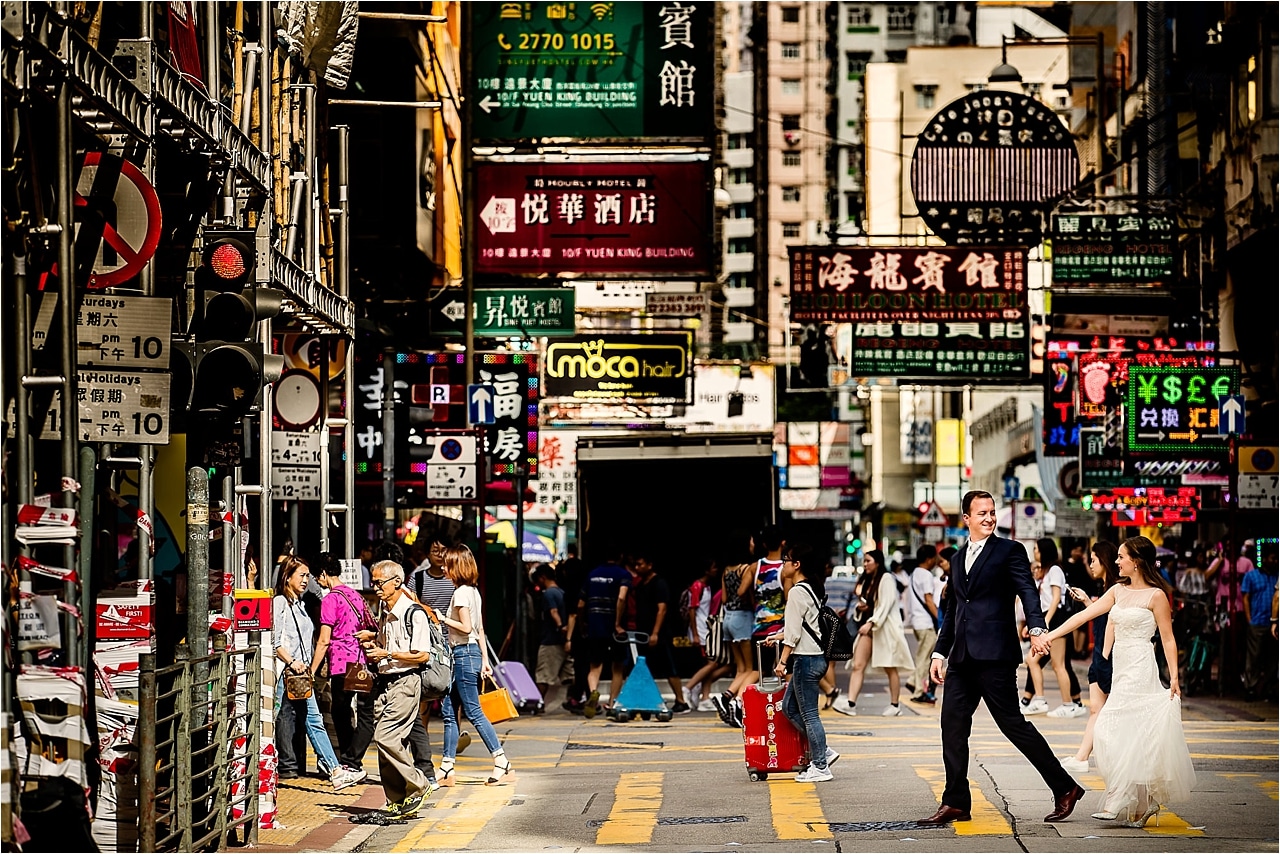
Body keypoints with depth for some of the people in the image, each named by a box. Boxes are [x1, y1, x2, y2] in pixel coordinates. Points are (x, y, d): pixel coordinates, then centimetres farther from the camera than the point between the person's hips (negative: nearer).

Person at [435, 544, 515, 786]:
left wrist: (443, 619, -9)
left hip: (464, 655, -10)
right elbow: (480, 629, 15)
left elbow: (466, 627, -20)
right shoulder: (473, 591, 14)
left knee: (473, 712, -6)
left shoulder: (461, 592, -14)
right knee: (449, 712, 10)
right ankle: (446, 769, 11)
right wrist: (484, 660, 15)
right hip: (472, 652, 10)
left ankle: (502, 763, -7)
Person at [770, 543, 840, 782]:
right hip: (817, 655, 10)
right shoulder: (813, 588, 14)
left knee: (809, 714, -3)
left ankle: (820, 767, 2)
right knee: (789, 707, 15)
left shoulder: (797, 592, -14)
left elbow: (794, 632, -17)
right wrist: (781, 636, 34)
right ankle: (822, 752, 14)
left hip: (806, 658, -10)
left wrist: (782, 660, -16)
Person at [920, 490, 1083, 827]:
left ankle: (1064, 788, 4)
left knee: (1012, 723, -6)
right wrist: (940, 652, 18)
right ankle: (955, 803, 9)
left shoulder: (1010, 551, 1)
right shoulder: (958, 559, 20)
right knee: (953, 725, 2)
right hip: (962, 659, 7)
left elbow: (1028, 591, -13)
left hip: (994, 656, -7)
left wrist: (1038, 628, -30)